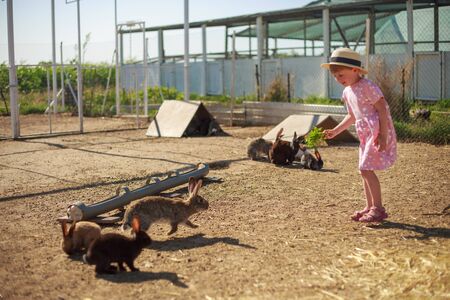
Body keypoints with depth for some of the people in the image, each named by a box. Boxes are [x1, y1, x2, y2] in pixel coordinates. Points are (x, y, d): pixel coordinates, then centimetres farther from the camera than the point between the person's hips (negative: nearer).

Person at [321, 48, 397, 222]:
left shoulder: (367, 87, -14)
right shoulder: (347, 92, 13)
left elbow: (382, 110, -17)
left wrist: (383, 135, -22)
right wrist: (335, 131, 18)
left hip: (378, 132, -9)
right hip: (365, 134, 9)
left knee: (366, 169, -13)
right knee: (365, 170, 11)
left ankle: (378, 208, -6)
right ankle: (370, 207, 20)